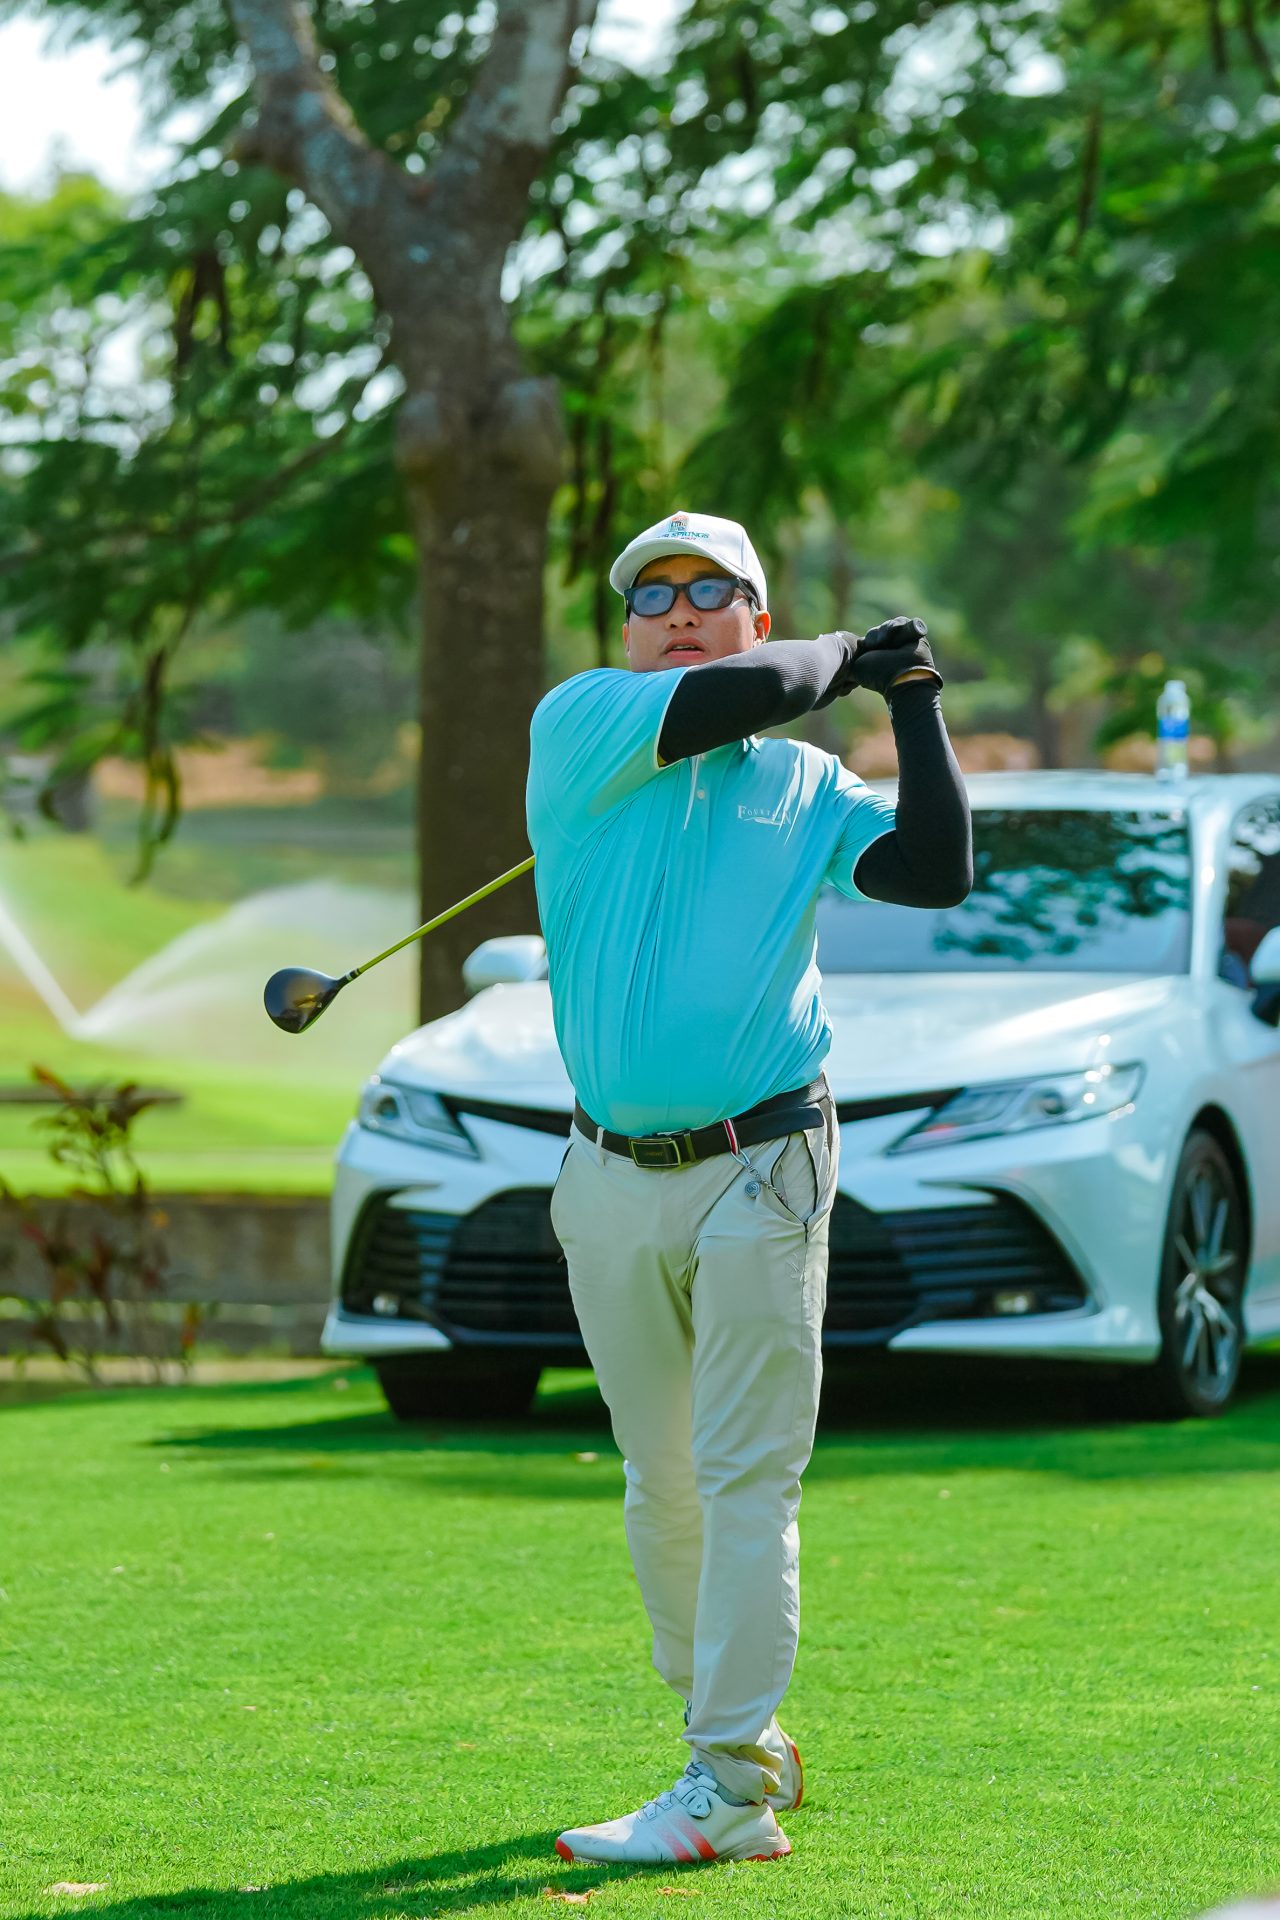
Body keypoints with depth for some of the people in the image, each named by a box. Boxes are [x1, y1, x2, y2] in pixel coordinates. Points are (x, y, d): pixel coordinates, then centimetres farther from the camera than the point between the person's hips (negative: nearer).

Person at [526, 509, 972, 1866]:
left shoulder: (807, 786, 9)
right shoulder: (578, 729, 1)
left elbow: (935, 873, -5)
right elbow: (730, 699, -14)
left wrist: (912, 698, 0)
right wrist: (848, 660, 4)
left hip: (759, 1170, -1)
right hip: (611, 1181, 1)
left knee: (746, 1484, -8)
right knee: (659, 1487, 10)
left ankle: (730, 1793, -11)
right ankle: (738, 1736, 25)